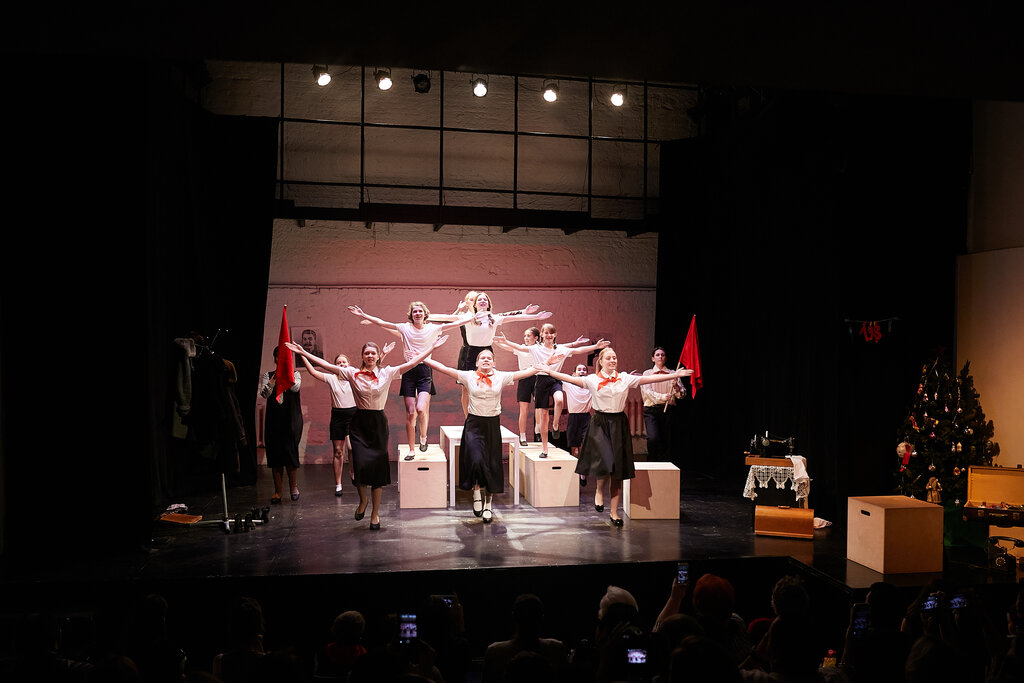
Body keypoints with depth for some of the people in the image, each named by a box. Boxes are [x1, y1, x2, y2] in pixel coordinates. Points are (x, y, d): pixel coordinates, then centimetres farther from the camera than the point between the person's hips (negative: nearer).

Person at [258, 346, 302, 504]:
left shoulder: (295, 374, 7)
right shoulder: (267, 375, 10)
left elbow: (296, 387, -14)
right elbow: (264, 393, -6)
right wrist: (274, 378, -17)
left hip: (292, 419, -1)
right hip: (274, 420, 1)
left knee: (290, 451, -8)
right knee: (275, 453, 0)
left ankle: (293, 485, 15)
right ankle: (277, 491, 8)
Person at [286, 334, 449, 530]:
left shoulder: (387, 373, 2)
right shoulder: (352, 373, 1)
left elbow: (413, 362, 1)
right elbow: (327, 365, 0)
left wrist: (433, 347, -3)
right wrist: (303, 353, -5)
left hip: (378, 423, 0)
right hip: (359, 423, 0)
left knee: (378, 467, 2)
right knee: (361, 465, -9)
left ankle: (375, 514, 15)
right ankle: (363, 500, 23)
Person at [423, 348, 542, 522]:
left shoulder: (501, 377, 2)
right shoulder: (468, 376, 0)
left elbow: (527, 372, 1)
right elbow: (443, 368, -3)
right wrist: (422, 359, -8)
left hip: (493, 425, 2)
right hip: (474, 424, -1)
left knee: (492, 464, 5)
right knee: (476, 460, -19)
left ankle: (488, 504, 20)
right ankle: (476, 494, 7)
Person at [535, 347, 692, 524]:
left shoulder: (625, 379, 4)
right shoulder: (592, 380, -2)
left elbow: (649, 378, 2)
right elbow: (569, 378, -7)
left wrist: (675, 375, -2)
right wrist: (548, 371, -14)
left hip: (619, 425, 3)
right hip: (600, 424, -3)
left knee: (618, 470, 4)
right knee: (606, 463, -20)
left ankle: (614, 512, 14)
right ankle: (599, 490, 14)